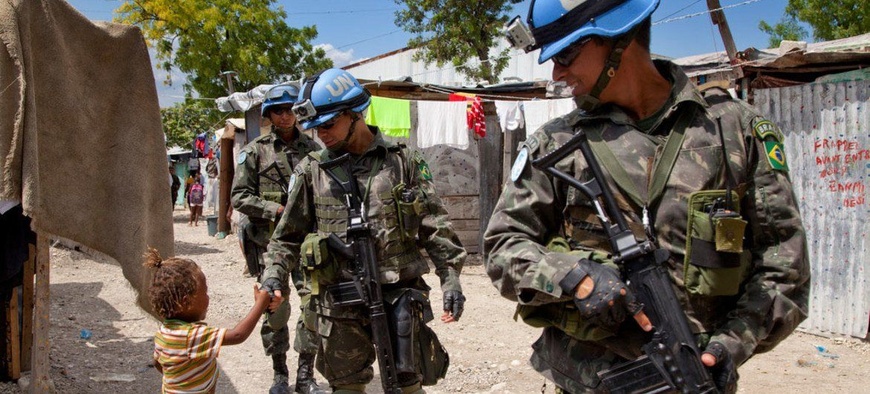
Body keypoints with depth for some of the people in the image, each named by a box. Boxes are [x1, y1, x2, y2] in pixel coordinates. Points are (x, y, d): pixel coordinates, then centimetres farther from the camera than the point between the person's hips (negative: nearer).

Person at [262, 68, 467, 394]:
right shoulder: (311, 170, 4)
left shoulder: (403, 162, 0)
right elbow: (289, 234, 10)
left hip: (399, 295, -1)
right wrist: (274, 272, -4)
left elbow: (435, 227, 0)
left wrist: (451, 278, -5)